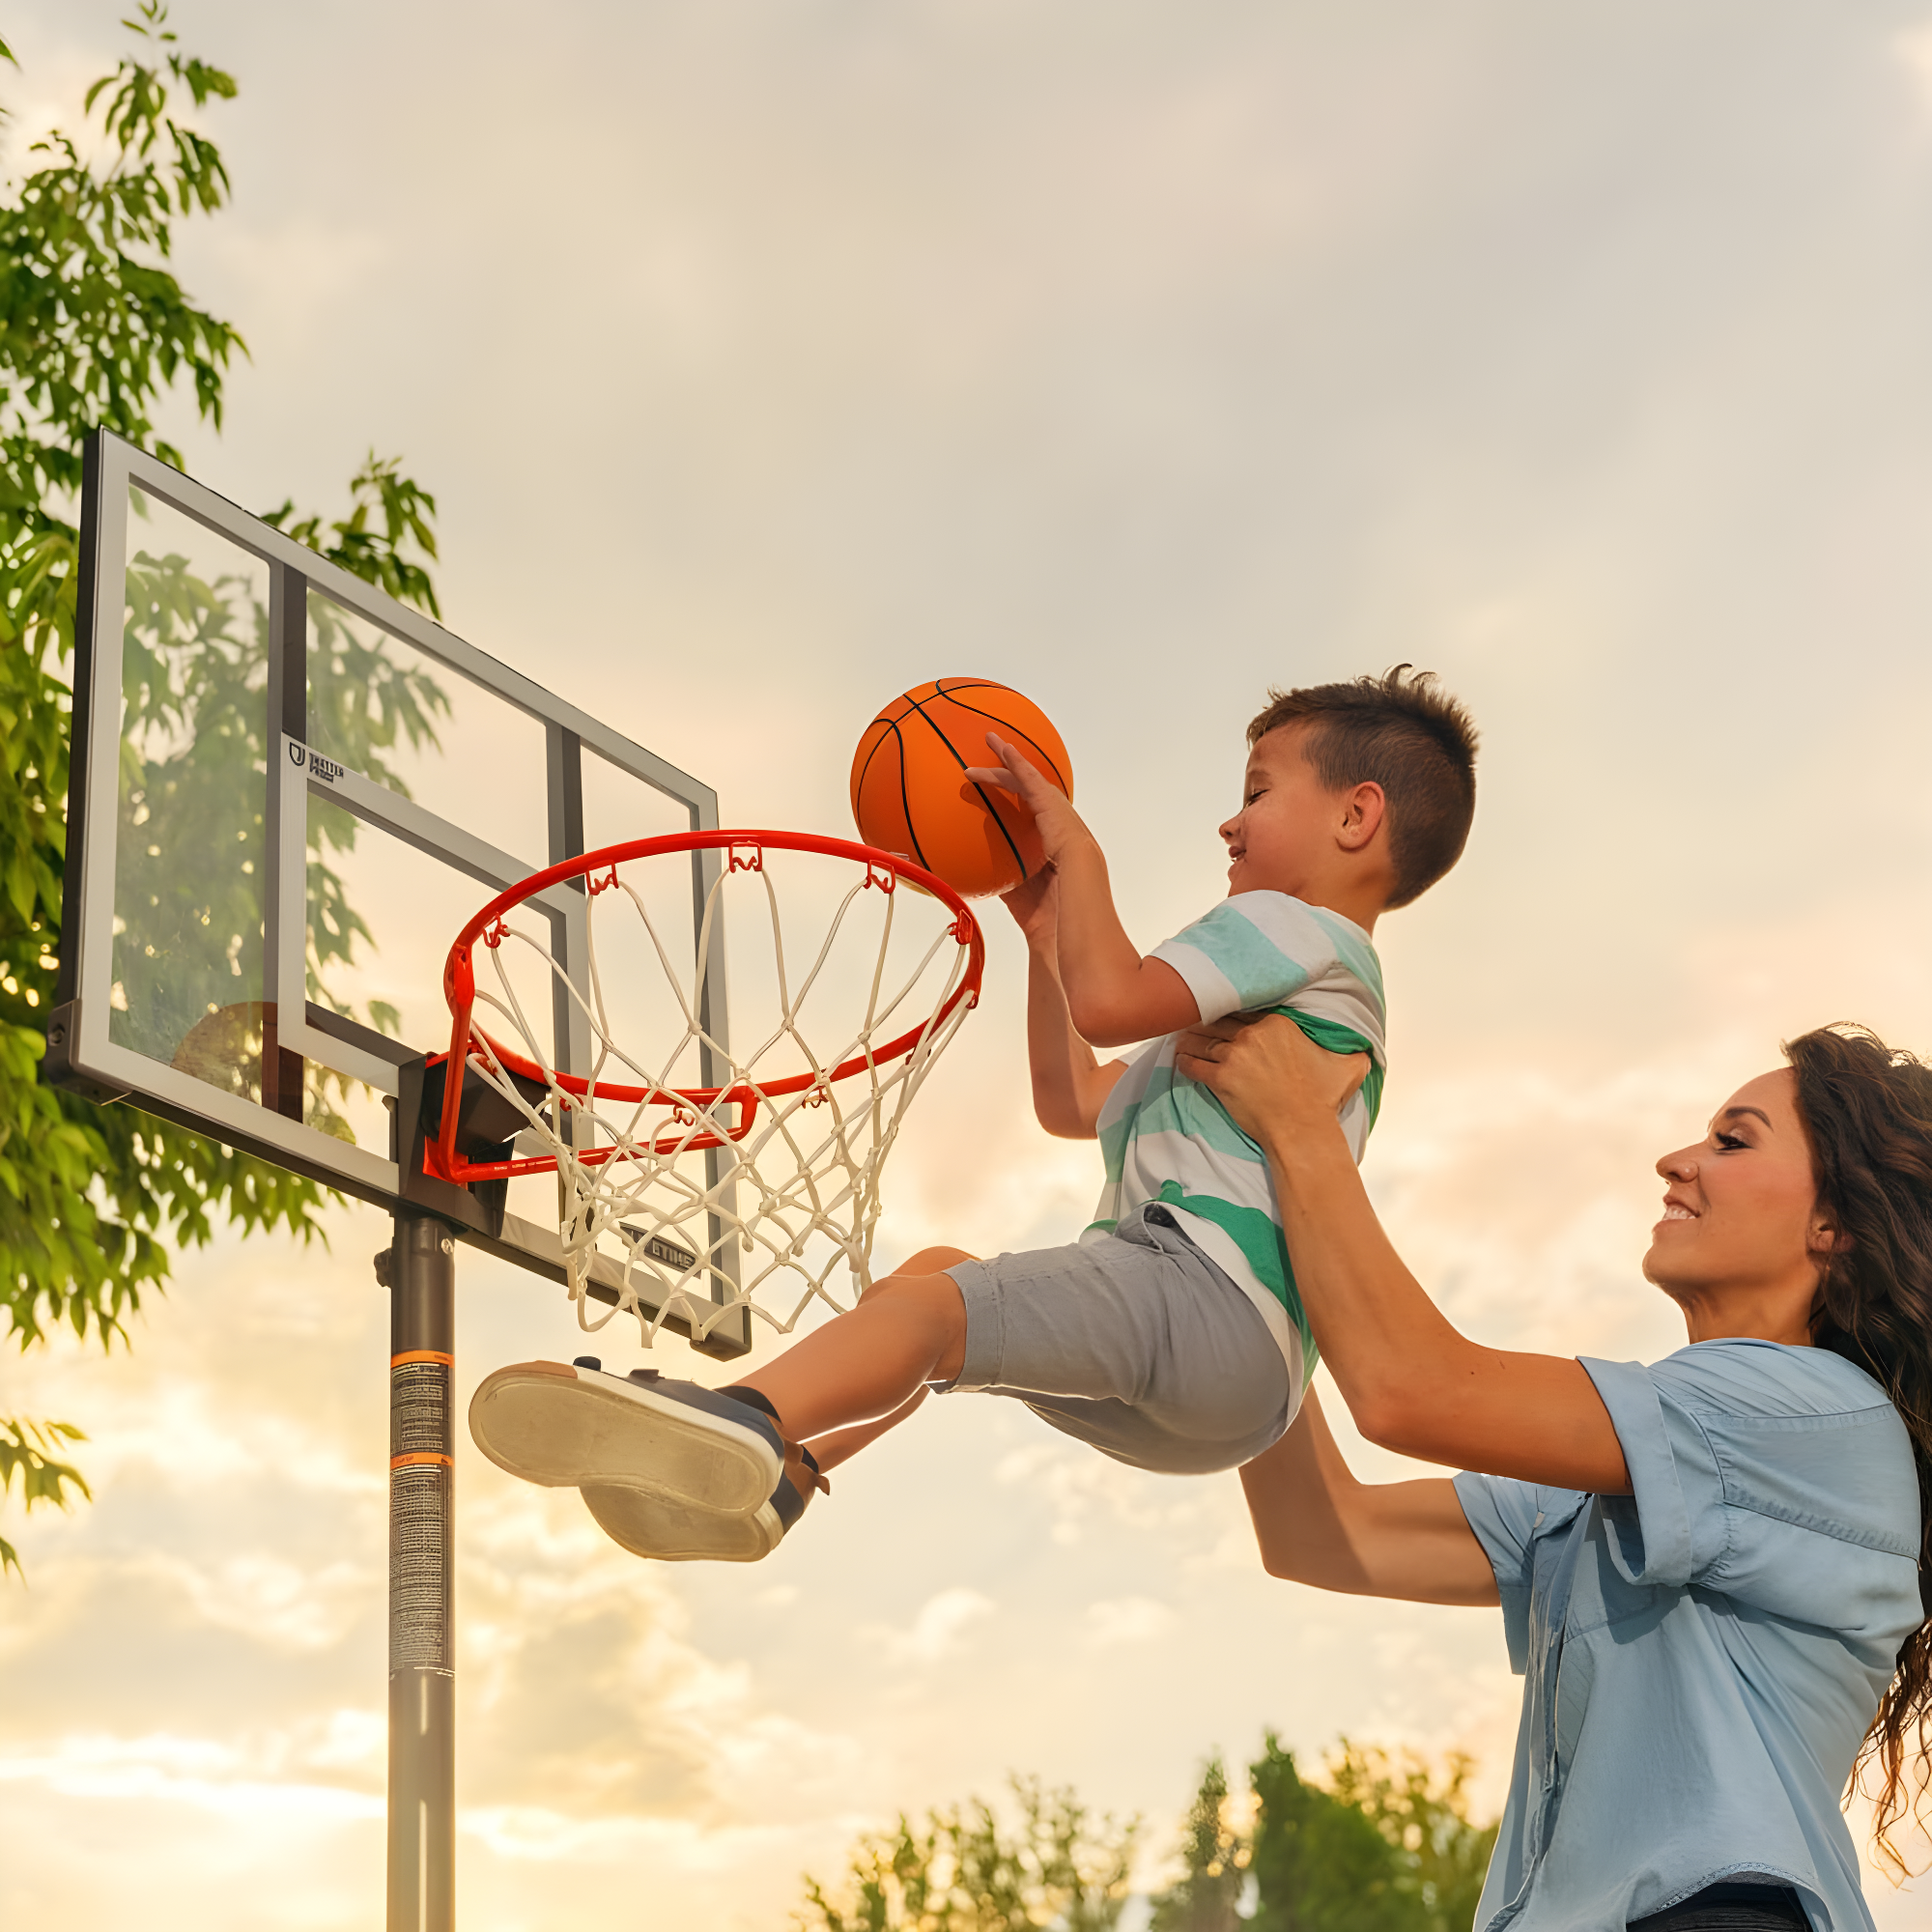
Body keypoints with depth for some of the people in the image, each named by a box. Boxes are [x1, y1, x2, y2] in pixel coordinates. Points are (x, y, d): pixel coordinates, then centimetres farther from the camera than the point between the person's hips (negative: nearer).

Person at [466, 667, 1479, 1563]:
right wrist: (1042, 923, 35)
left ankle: (746, 1421, -52)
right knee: (937, 1269, 21)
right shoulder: (1286, 992, 35)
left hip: (1201, 1290, -10)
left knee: (932, 1302, -27)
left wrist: (1075, 845, 0)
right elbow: (1073, 1100, 37)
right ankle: (776, 1477, 7)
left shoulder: (1295, 927, 3)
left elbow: (1109, 999, -14)